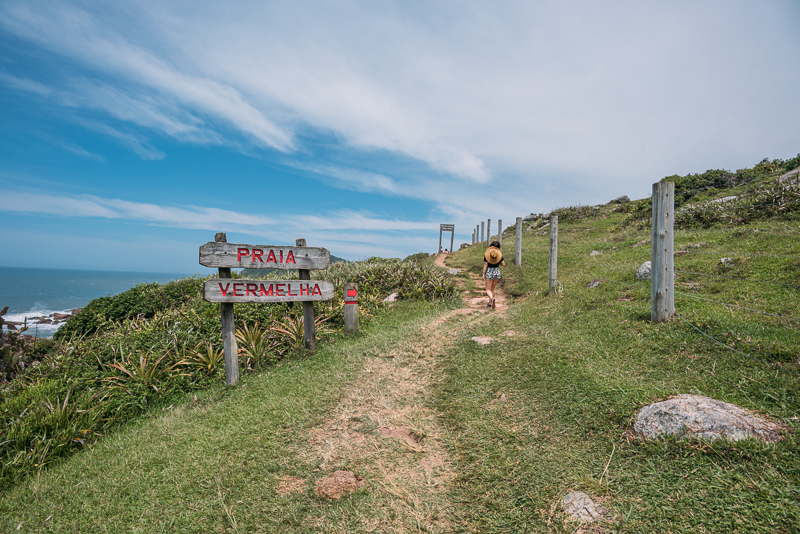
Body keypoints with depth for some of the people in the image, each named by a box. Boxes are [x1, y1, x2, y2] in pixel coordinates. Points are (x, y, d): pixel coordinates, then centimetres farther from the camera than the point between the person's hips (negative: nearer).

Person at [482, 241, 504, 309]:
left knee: (488, 290, -1)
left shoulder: (486, 254, -3)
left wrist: (483, 274, -5)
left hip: (489, 272, -3)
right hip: (497, 272, 3)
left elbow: (485, 264, -8)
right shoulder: (499, 254, 2)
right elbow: (503, 264, 0)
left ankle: (492, 299, -31)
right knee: (492, 289, 17)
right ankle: (489, 304, 22)